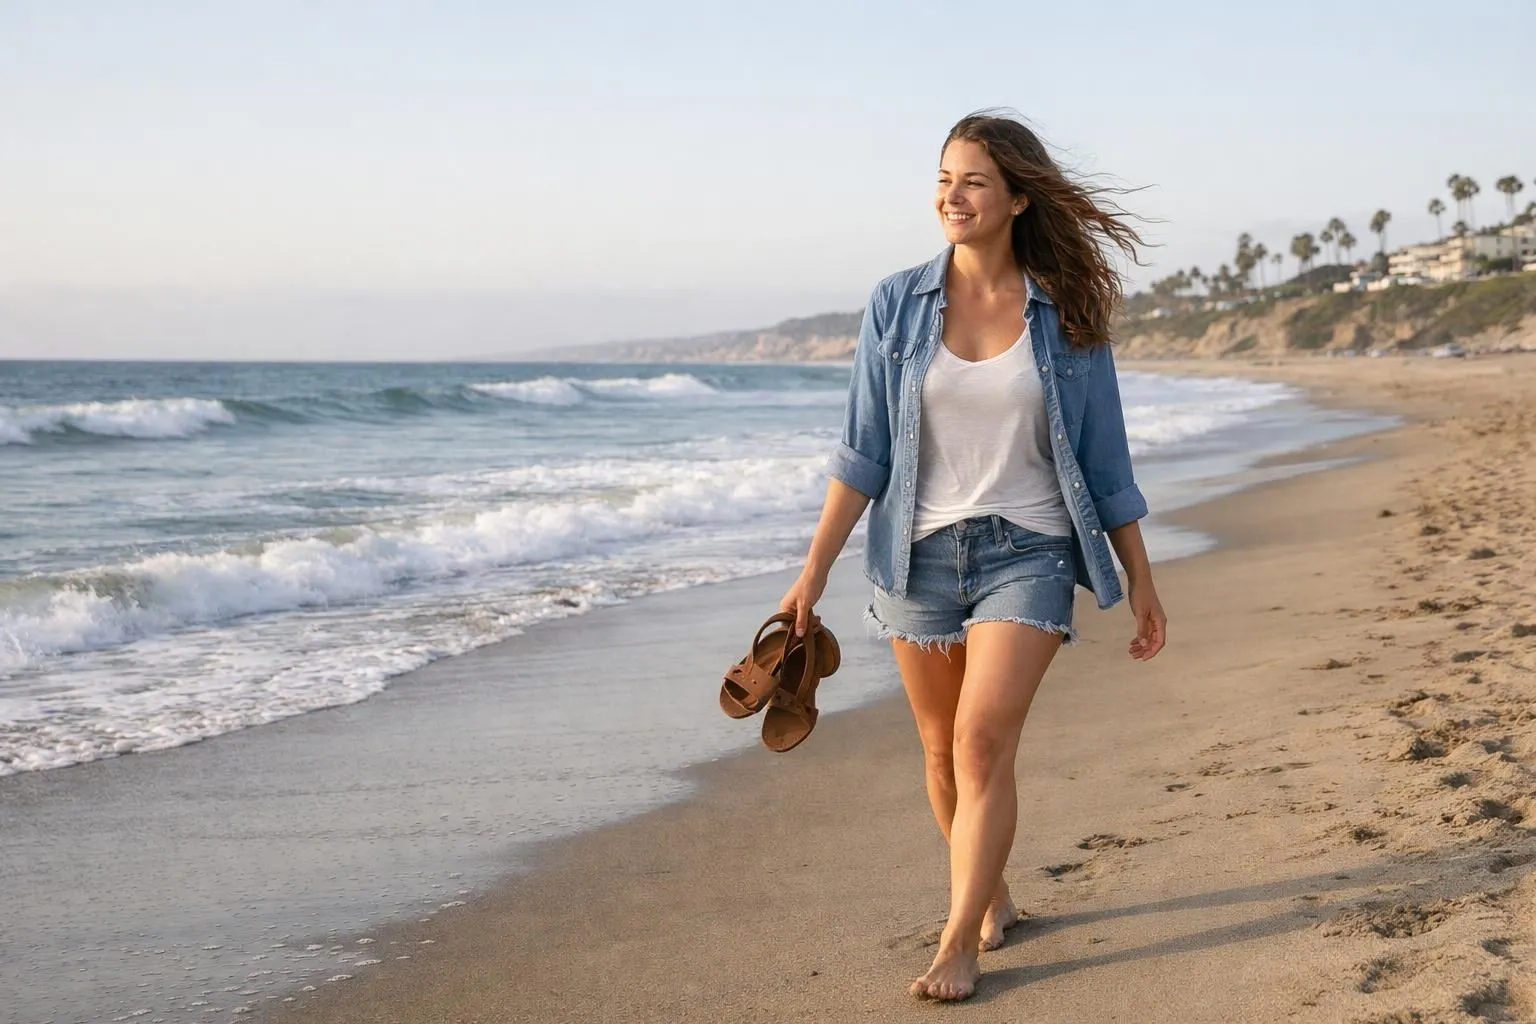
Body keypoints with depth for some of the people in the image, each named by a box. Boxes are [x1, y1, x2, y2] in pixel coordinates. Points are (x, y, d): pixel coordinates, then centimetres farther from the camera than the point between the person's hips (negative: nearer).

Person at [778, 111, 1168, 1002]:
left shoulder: (1067, 315, -3)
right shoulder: (898, 304, -1)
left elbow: (1104, 460, 3)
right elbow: (864, 451, 0)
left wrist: (1142, 582, 5)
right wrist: (815, 570, -4)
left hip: (1027, 554, -2)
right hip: (921, 554, 3)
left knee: (984, 744, -14)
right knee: (944, 751, 12)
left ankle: (959, 945, -4)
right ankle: (993, 899, 35)